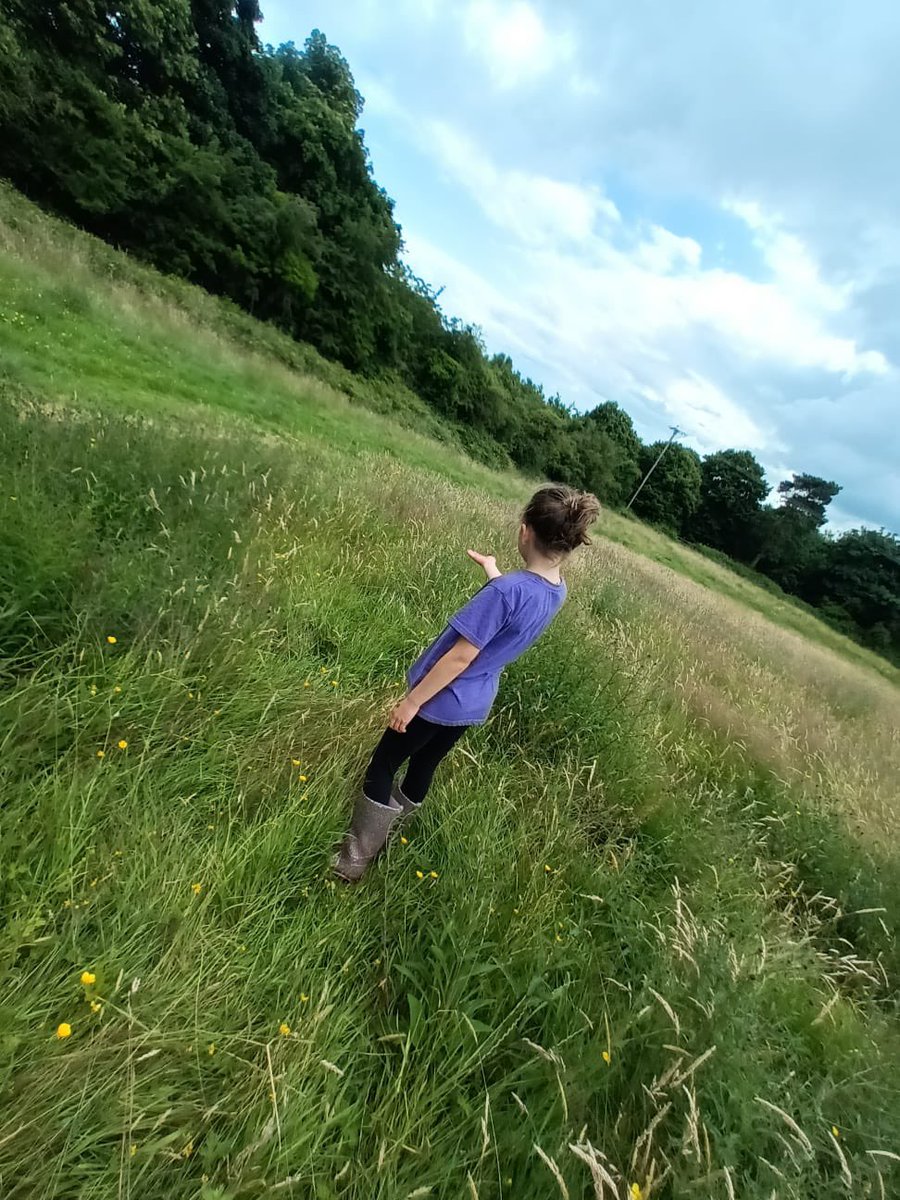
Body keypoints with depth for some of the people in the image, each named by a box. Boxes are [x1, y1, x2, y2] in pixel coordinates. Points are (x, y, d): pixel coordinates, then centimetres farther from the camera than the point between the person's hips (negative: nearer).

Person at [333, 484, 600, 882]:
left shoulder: (508, 589, -31)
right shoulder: (556, 593, -4)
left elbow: (460, 656, -26)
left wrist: (412, 701, -16)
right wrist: (492, 570, 30)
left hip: (439, 700, -8)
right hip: (473, 705, 8)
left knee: (382, 768, 11)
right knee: (423, 767, 24)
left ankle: (355, 859, 25)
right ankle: (382, 843, 44)